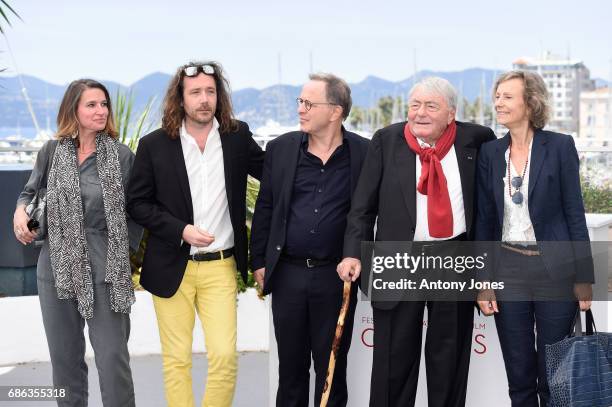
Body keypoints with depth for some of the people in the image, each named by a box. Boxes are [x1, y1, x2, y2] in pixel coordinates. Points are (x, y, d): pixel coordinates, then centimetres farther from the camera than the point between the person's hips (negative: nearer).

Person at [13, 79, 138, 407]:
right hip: (57, 265, 3)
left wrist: (125, 253, -4)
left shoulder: (122, 155, -1)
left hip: (105, 267, -3)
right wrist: (20, 211, -3)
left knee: (112, 356, -5)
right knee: (64, 355, 12)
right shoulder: (51, 151, 5)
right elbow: (30, 191, 17)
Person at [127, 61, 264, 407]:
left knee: (225, 355, -6)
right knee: (176, 359, 6)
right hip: (172, 267, -1)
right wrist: (180, 230, -13)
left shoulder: (237, 136, 2)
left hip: (221, 266, 1)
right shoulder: (155, 145, -3)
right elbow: (137, 202, 0)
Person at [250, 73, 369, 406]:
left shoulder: (364, 153, -4)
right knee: (290, 364, 12)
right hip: (287, 274, 2)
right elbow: (265, 208, 7)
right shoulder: (281, 148, 3)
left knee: (332, 366, 9)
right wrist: (259, 262, 5)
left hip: (336, 276, -2)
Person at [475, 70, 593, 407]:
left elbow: (574, 214, -3)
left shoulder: (560, 146, -4)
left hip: (554, 269, -3)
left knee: (553, 376, 6)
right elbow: (485, 220, 7)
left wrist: (584, 277, -6)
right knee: (519, 377, 9)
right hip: (508, 270, 3)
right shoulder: (490, 153, 5)